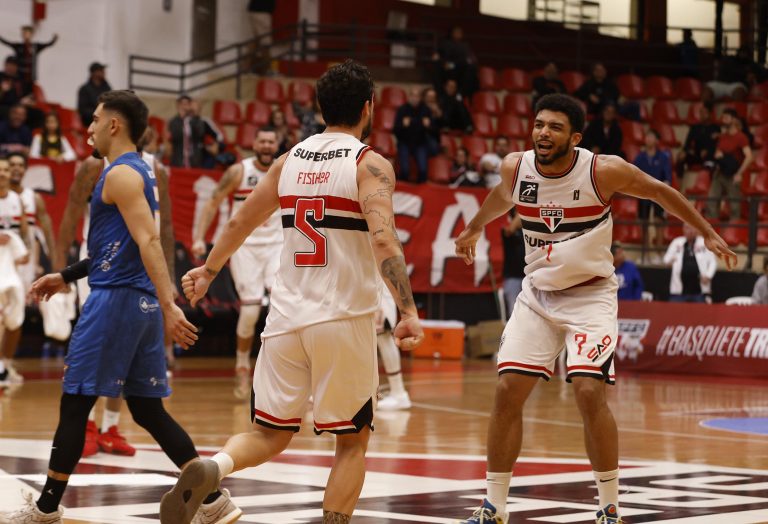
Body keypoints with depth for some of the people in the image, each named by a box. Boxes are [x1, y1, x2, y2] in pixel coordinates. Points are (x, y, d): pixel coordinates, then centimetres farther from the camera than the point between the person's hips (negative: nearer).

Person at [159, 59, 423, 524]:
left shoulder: (291, 159, 11)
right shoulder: (370, 164, -6)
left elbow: (241, 221, 22)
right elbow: (383, 240, -22)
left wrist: (208, 270, 38)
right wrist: (409, 311, -27)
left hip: (288, 316, 4)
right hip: (344, 319, -4)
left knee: (269, 434, 11)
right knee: (352, 441, 10)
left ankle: (211, 469, -19)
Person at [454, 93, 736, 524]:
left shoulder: (604, 171, -18)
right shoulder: (515, 167, -7)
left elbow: (661, 192, -1)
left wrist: (708, 233, 3)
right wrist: (475, 230, 36)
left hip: (590, 295, -4)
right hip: (537, 293, 4)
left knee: (589, 392, -18)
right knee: (508, 392, -3)